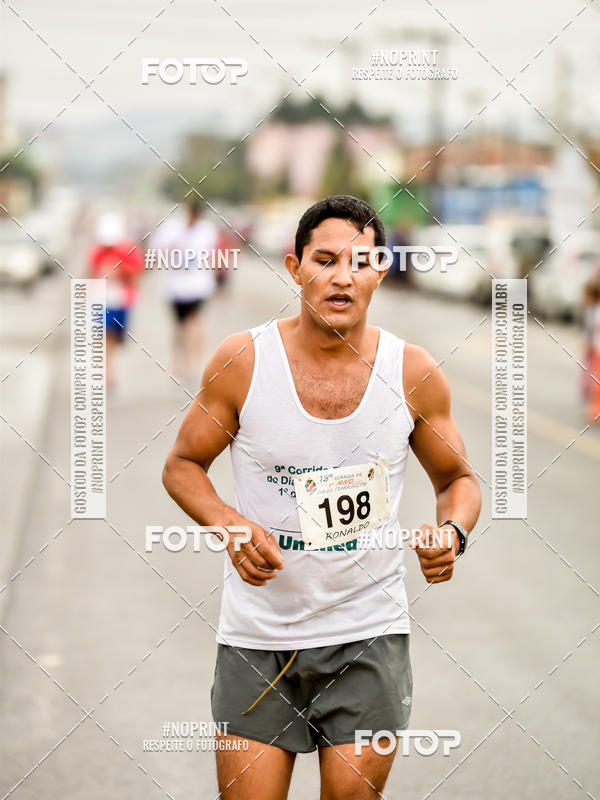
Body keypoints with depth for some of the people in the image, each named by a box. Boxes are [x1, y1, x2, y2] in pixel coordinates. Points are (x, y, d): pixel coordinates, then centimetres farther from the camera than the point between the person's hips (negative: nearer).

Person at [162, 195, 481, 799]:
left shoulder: (413, 373, -3)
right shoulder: (241, 360, -7)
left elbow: (457, 478, 11)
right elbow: (182, 465, 4)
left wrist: (451, 532, -11)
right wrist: (229, 525, -15)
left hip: (370, 634, 1)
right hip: (258, 635, -1)